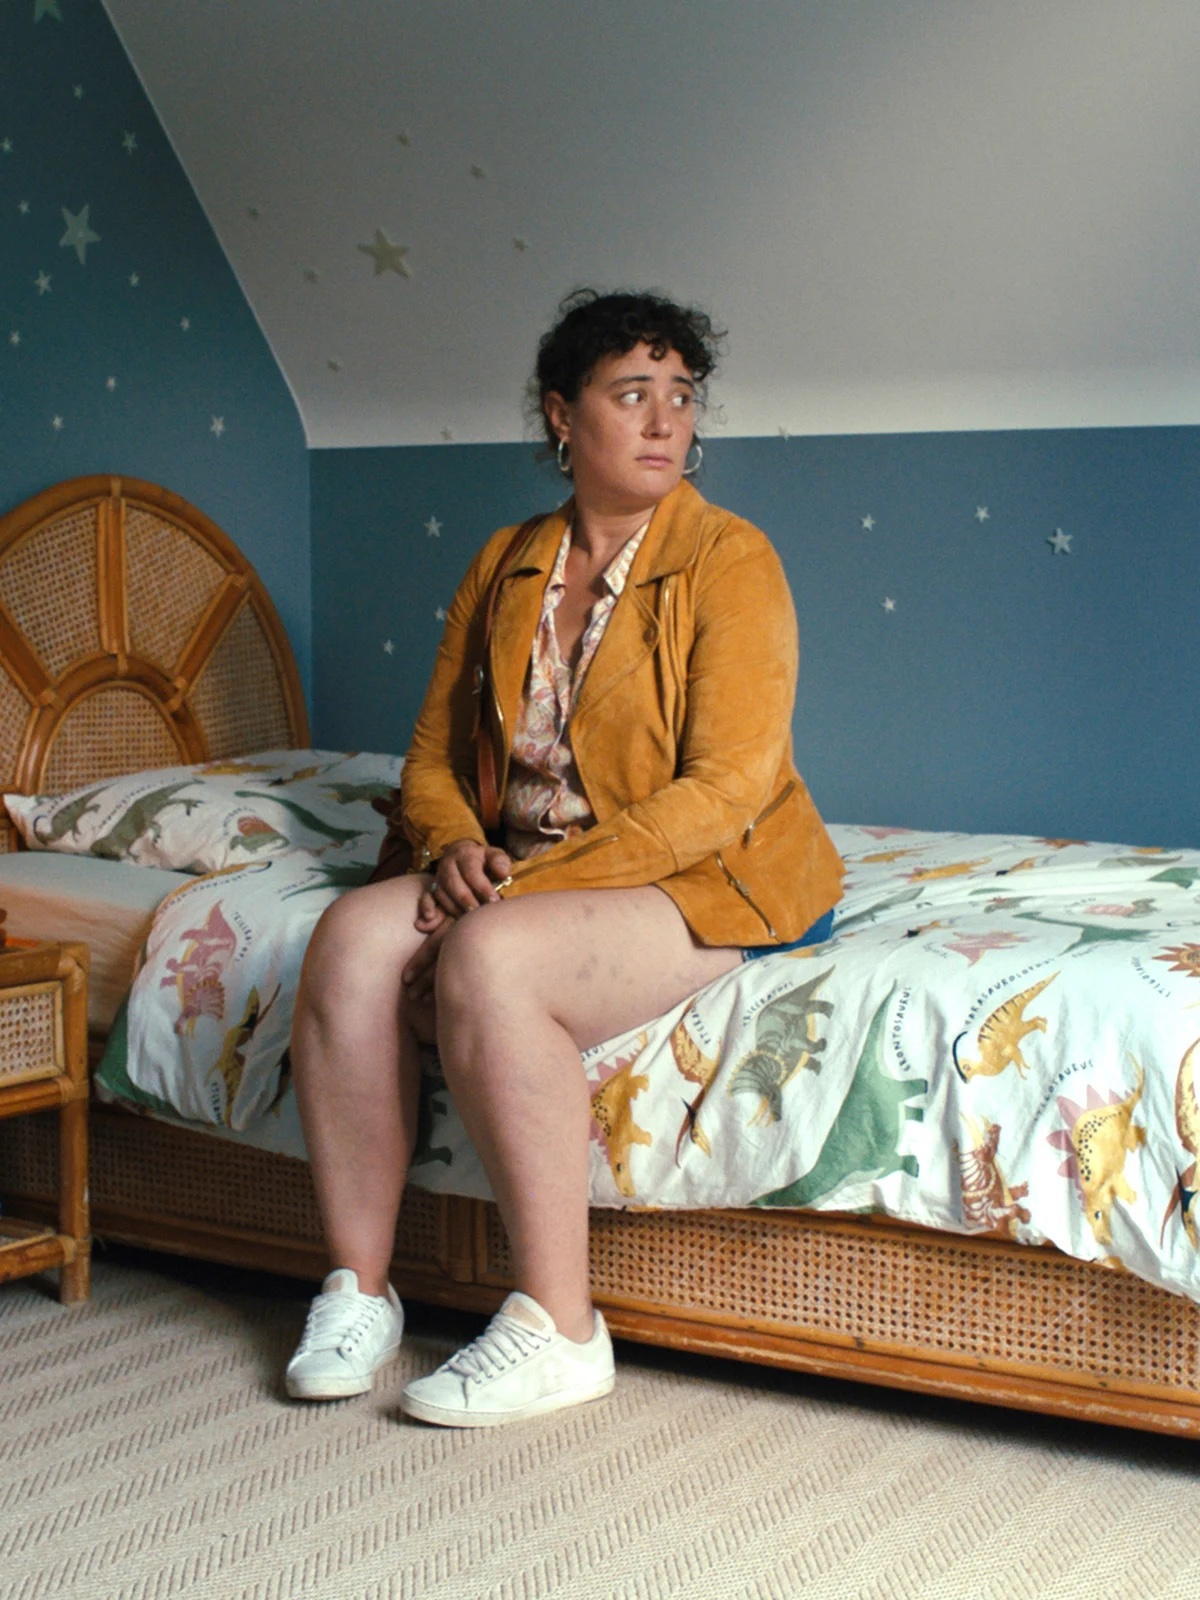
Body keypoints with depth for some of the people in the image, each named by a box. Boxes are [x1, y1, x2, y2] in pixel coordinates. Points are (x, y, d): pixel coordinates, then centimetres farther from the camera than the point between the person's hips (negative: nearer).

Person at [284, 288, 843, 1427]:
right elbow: (434, 753, 14)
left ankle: (559, 1331, -23)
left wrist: (530, 882, -22)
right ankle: (356, 1289, -13)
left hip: (714, 876, -6)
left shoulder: (728, 560, -8)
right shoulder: (505, 567, 11)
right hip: (527, 871, 6)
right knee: (355, 935, -21)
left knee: (488, 959, -32)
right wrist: (453, 843, -11)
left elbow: (727, 789, -16)